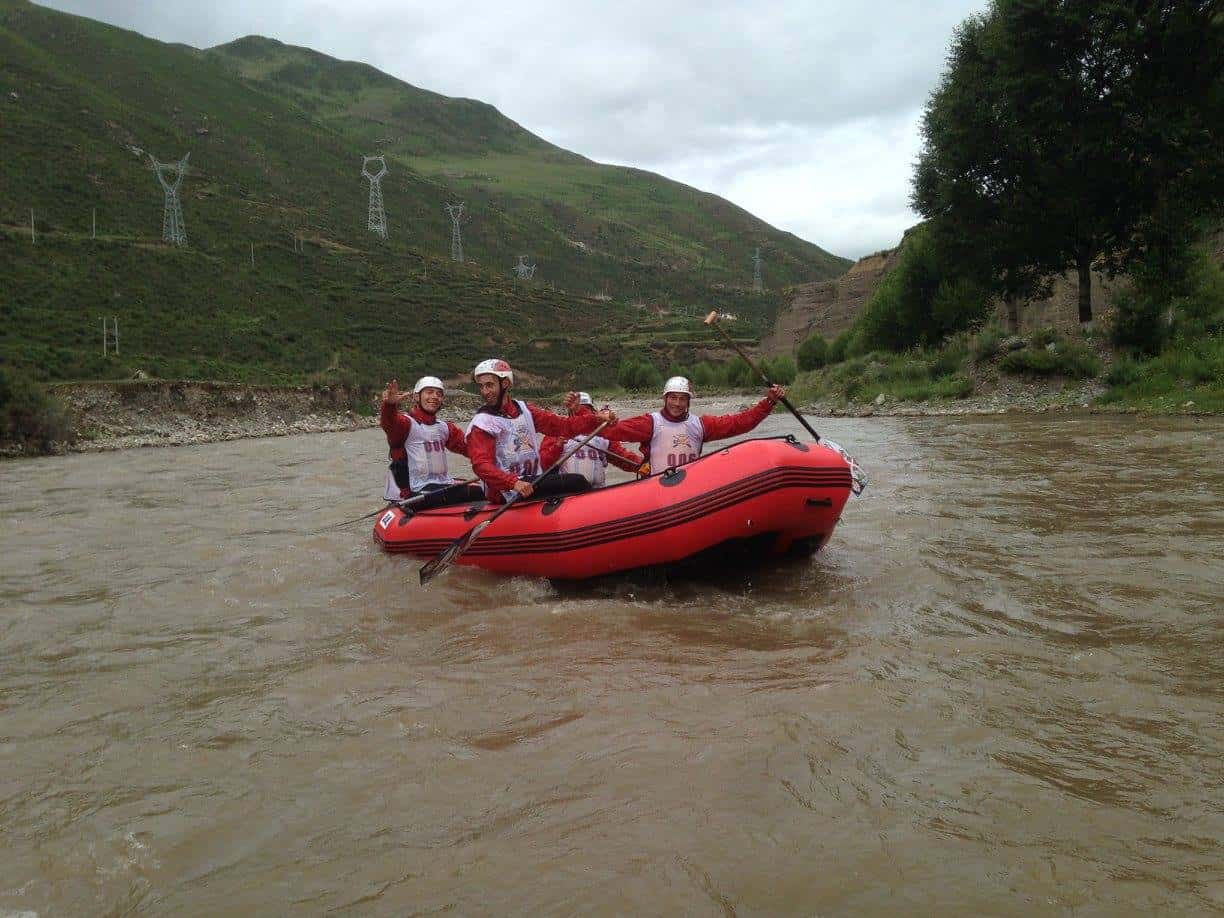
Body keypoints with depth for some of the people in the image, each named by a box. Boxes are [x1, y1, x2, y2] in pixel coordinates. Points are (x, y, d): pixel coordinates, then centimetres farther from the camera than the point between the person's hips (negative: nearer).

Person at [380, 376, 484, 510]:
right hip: (417, 493, -8)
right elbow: (390, 423, -27)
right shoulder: (406, 423, -4)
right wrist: (389, 404, -49)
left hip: (445, 487, 8)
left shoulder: (444, 427, 20)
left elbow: (467, 446, 21)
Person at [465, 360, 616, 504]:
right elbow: (481, 465, -19)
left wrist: (596, 418, -8)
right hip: (507, 493, -7)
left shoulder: (524, 410, 12)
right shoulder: (482, 424, -6)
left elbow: (563, 426, 7)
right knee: (577, 482, -18)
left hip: (534, 482, 7)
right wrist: (514, 483, -34)